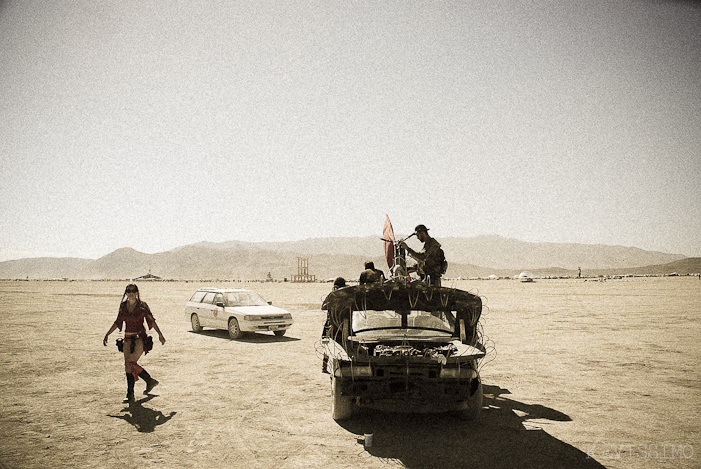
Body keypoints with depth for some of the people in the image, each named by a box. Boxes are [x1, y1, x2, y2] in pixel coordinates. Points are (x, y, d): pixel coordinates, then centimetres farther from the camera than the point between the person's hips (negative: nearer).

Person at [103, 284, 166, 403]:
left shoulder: (142, 305, -6)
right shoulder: (123, 306, 6)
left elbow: (151, 321, -1)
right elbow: (118, 322, 15)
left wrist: (160, 334, -5)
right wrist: (107, 334, 10)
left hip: (140, 338, -5)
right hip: (128, 339, 5)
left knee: (130, 363, -19)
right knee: (128, 367, 3)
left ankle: (150, 381, 1)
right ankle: (130, 395, 10)